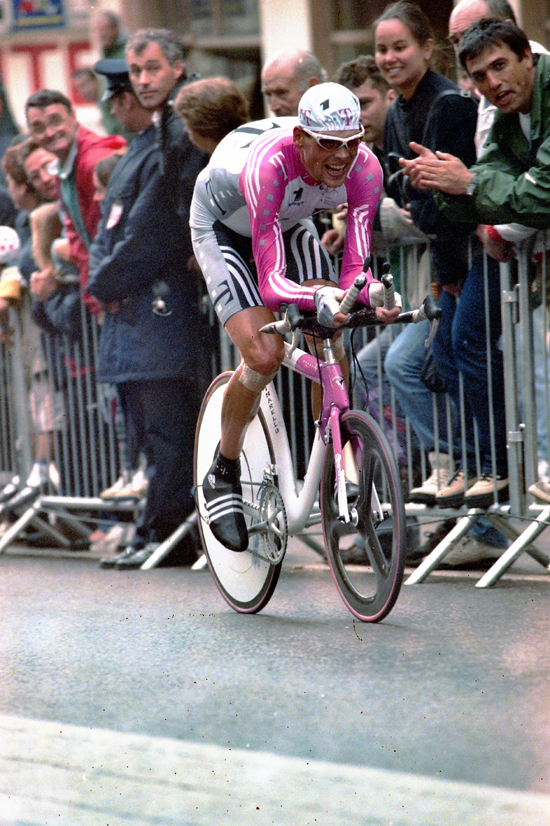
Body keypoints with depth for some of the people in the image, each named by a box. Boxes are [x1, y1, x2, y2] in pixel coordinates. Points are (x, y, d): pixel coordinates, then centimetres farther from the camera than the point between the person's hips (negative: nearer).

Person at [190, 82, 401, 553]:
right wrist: (320, 299, -63)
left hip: (289, 222, 4)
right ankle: (223, 474, 0)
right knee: (264, 356, -20)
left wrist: (370, 292, -54)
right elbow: (271, 281, -45)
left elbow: (355, 266, -32)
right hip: (223, 226, -4)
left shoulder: (364, 169, -30)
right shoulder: (268, 165, -43)